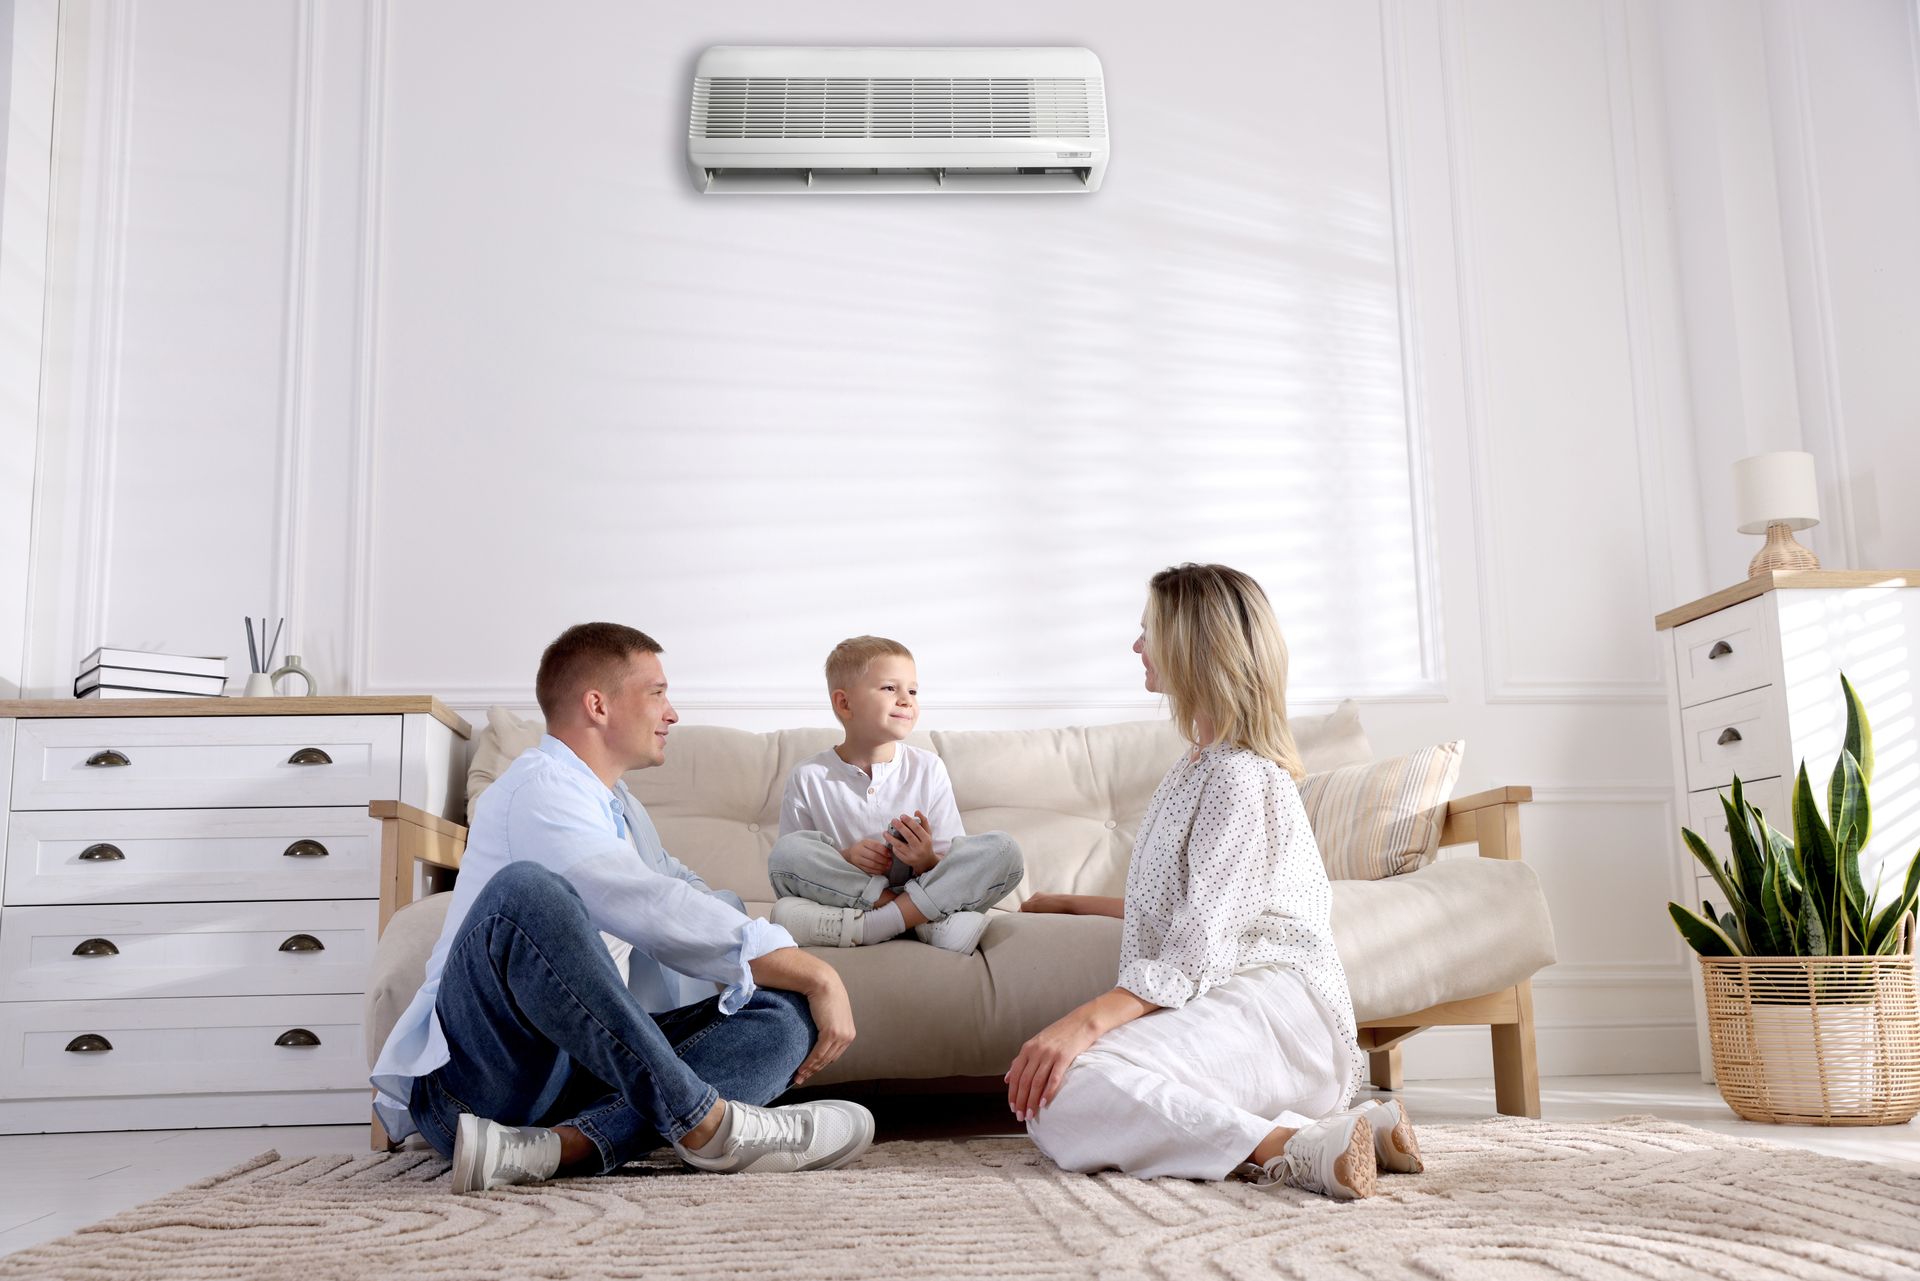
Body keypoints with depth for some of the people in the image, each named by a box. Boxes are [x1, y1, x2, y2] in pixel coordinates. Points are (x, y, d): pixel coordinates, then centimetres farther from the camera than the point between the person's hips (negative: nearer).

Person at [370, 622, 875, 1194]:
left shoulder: (620, 808, 22)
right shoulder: (539, 787, -8)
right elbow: (656, 913, -20)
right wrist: (814, 974, -17)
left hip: (585, 1067, 9)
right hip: (478, 1075, -8)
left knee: (785, 1015, -8)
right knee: (526, 889, -35)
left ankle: (561, 1145, -30)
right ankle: (703, 1120, -31)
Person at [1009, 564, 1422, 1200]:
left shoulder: (1241, 776, -9)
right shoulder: (1199, 766, 21)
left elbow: (1201, 949, -19)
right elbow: (1172, 911, 30)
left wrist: (1086, 1021, -30)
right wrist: (1070, 903, 41)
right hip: (1210, 1005, 11)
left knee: (1061, 1096, -28)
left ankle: (1288, 1148, -28)